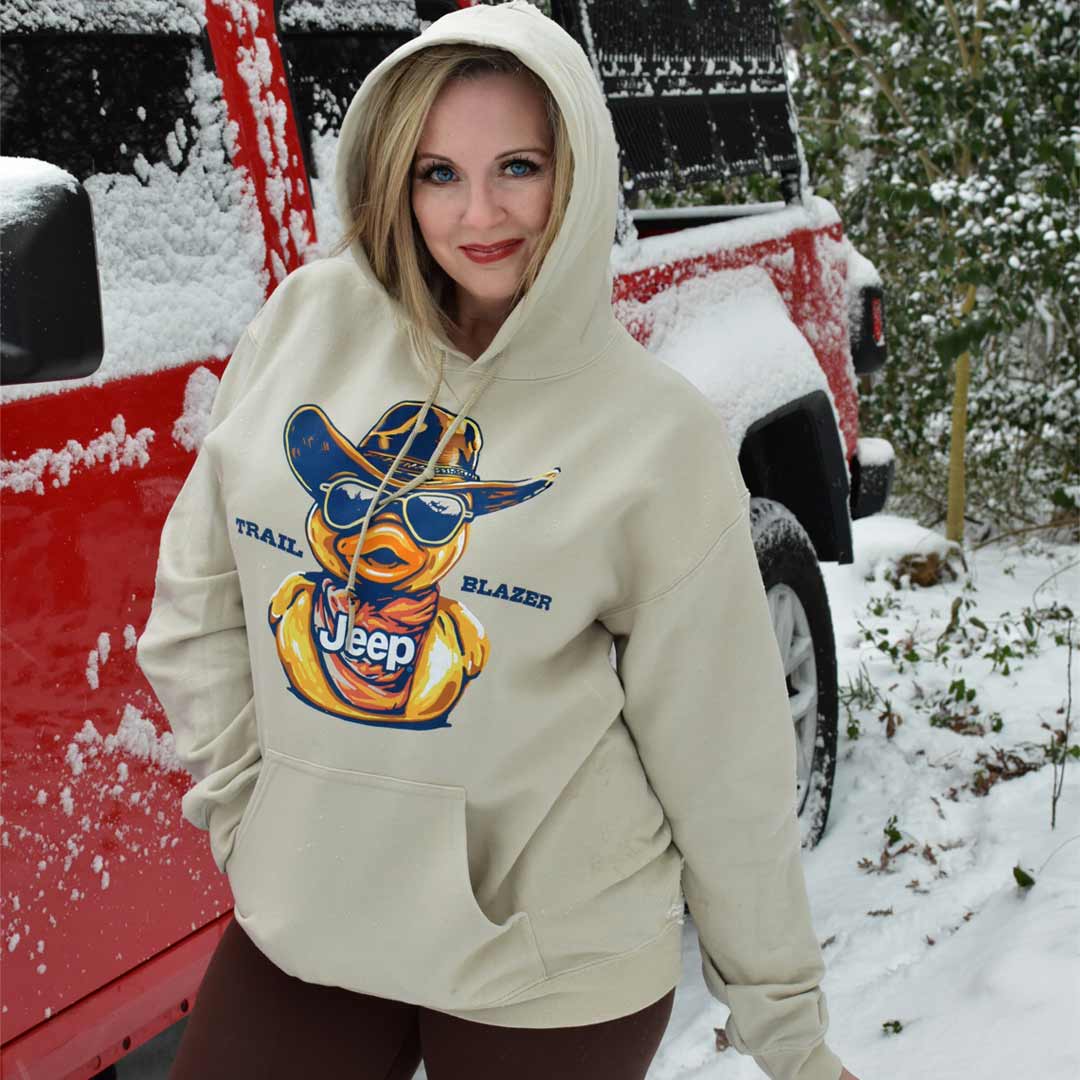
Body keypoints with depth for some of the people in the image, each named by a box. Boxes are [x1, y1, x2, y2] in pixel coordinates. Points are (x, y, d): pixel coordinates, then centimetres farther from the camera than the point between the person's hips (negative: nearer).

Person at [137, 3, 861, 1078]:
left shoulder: (657, 432, -11)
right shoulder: (308, 318, -3)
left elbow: (723, 758, -6)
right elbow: (198, 597, 7)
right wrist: (243, 797, 2)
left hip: (553, 969, -2)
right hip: (301, 919, 3)